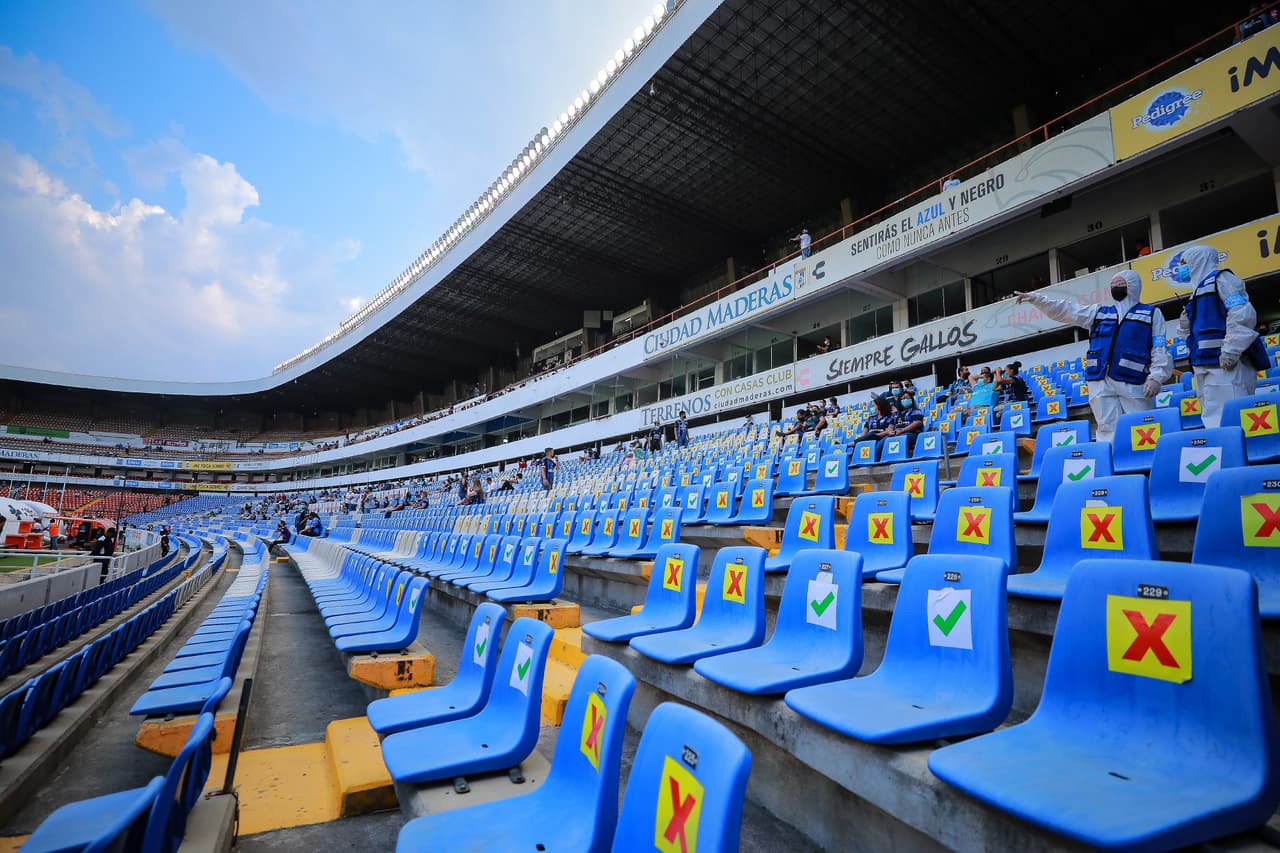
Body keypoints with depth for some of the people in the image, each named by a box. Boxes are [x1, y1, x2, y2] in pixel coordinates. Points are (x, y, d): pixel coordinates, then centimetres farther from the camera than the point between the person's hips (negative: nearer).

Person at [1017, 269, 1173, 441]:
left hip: (1134, 384, -2)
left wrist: (1156, 377, -8)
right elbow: (1064, 310, 20)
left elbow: (1160, 349, 6)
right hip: (1101, 383, 2)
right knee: (1109, 432, -5)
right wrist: (1036, 298, 10)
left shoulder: (1151, 314, 15)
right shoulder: (1099, 312, 24)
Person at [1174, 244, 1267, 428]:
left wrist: (1230, 352, -19)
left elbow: (1243, 316, -13)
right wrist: (1185, 324, 8)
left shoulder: (1219, 279, 0)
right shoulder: (1200, 289, 26)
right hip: (1206, 366, 9)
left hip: (1225, 365, -9)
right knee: (1213, 420, 6)